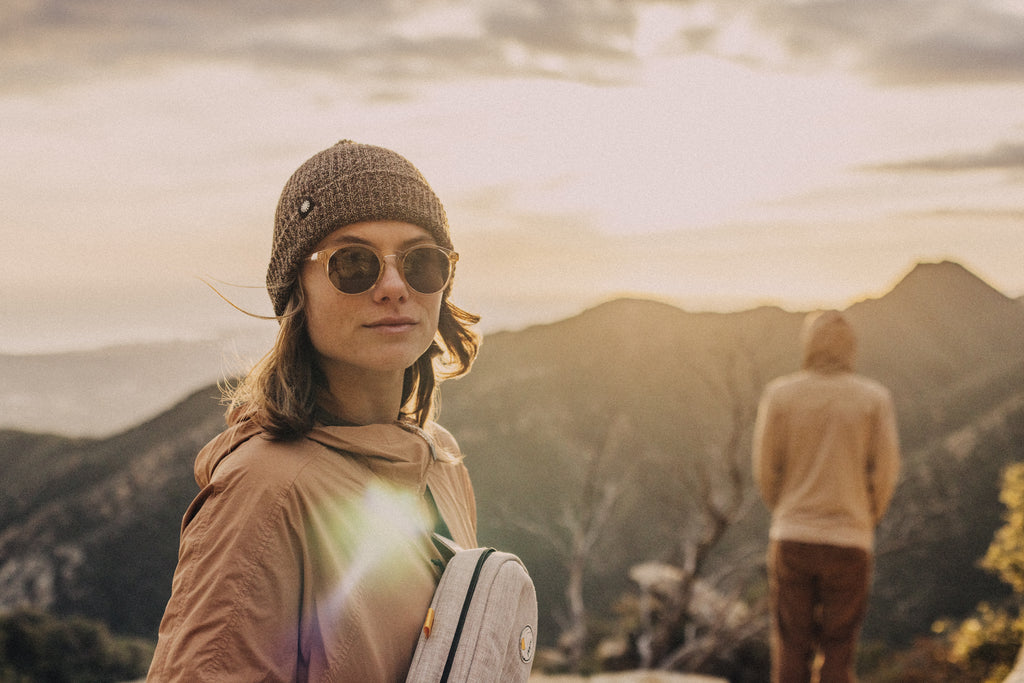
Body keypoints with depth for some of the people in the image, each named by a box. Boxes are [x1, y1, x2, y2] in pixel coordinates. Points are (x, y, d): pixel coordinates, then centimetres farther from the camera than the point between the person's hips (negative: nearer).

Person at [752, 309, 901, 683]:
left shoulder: (779, 393, 0)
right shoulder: (874, 397, -1)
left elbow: (765, 468, 1)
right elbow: (886, 472, -2)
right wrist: (866, 520, 12)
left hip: (792, 538, 1)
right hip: (850, 541, 0)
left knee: (790, 651, 8)